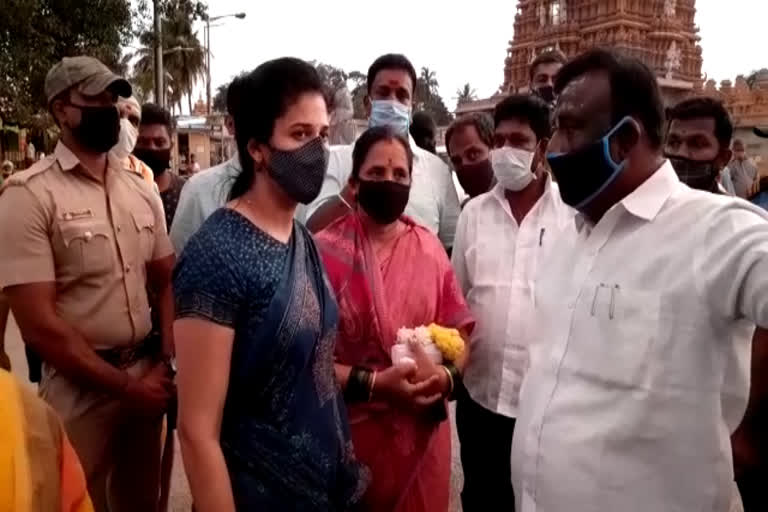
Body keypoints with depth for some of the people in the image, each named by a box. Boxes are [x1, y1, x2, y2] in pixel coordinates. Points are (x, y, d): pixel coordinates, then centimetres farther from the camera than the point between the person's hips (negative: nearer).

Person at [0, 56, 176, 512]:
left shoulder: (141, 192, 5)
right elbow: (39, 325, -18)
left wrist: (167, 366, -4)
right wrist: (125, 386, -13)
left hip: (146, 375, 6)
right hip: (81, 388, -5)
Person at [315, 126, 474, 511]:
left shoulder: (430, 248, 3)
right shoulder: (325, 251, -13)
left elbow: (459, 330, 8)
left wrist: (447, 375, -10)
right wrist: (371, 384, -21)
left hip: (423, 433, 4)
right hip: (350, 434, -4)